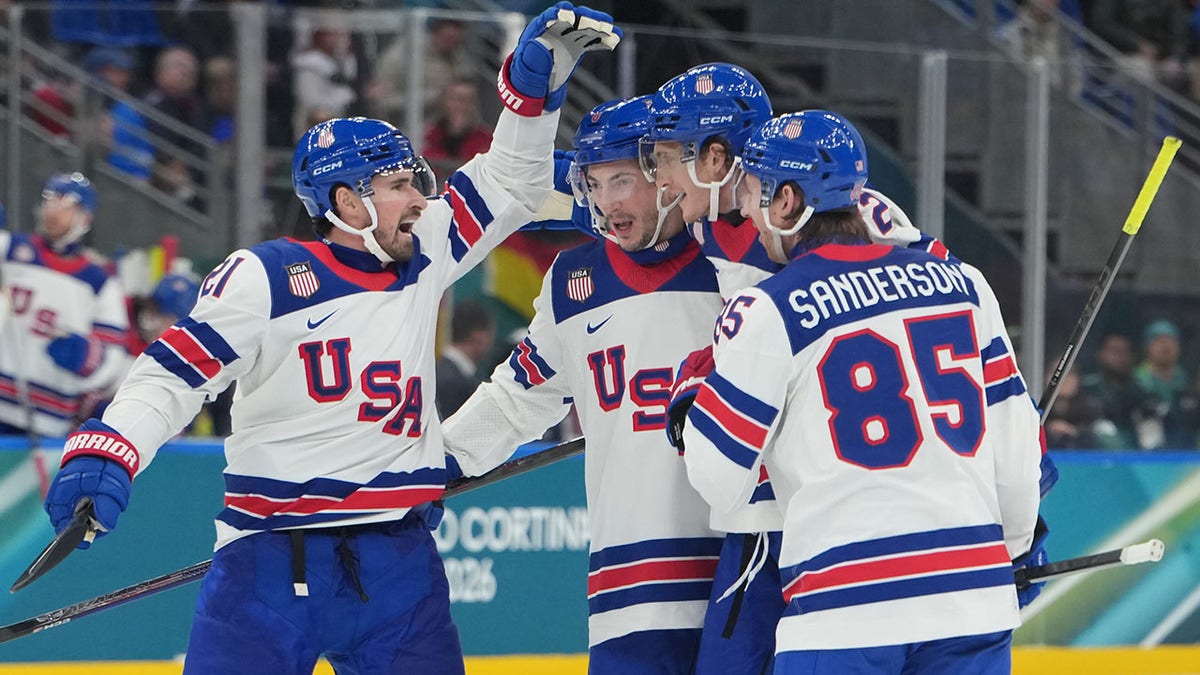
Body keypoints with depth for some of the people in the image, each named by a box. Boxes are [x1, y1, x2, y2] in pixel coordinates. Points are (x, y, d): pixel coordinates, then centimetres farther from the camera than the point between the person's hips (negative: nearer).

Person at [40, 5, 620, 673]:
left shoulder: (424, 256, 9)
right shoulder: (265, 278, -7)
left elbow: (510, 186, 17)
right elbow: (171, 376, -9)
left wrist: (538, 78, 6)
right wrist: (106, 452, -24)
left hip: (401, 561, 5)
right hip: (271, 565, -5)